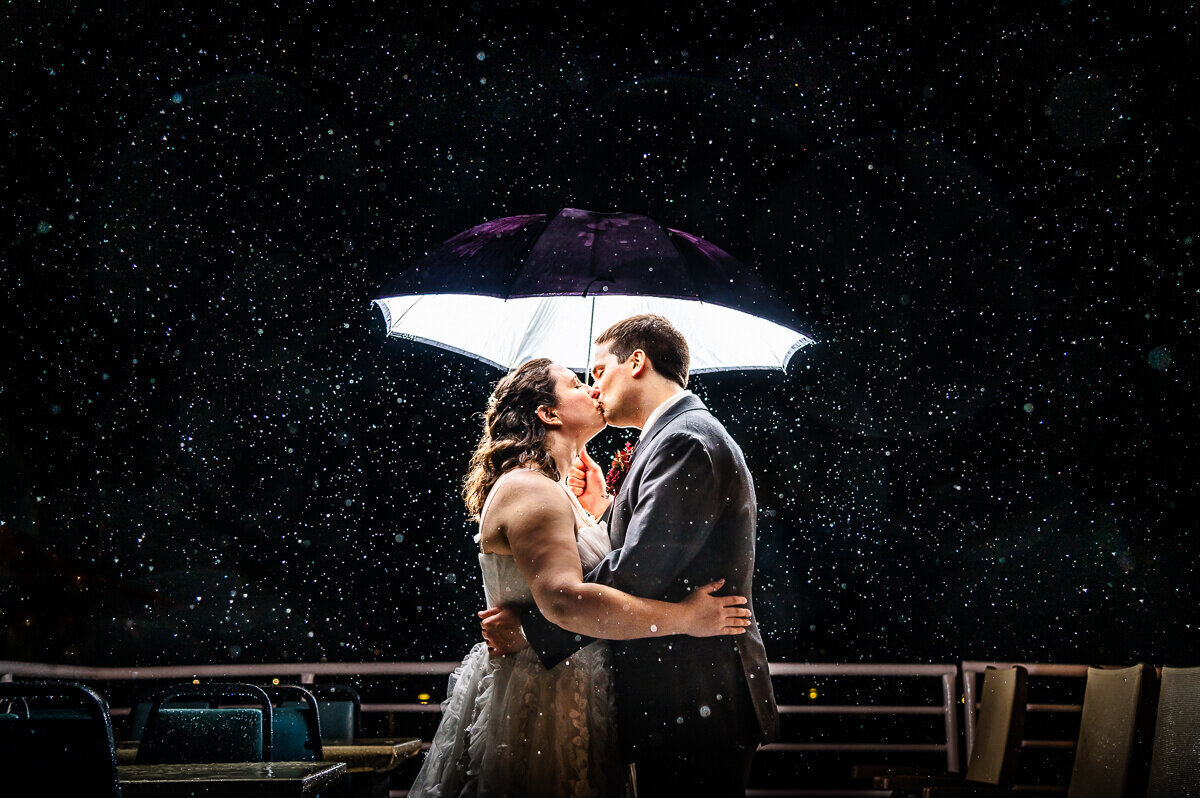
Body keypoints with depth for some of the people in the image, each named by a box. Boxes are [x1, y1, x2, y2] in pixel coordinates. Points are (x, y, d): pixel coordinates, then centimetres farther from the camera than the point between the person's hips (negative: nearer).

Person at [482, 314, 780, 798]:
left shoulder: (686, 442, -15)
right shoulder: (687, 436, 19)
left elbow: (639, 572, -23)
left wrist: (530, 627, -18)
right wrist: (604, 508, 14)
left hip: (694, 704, -10)